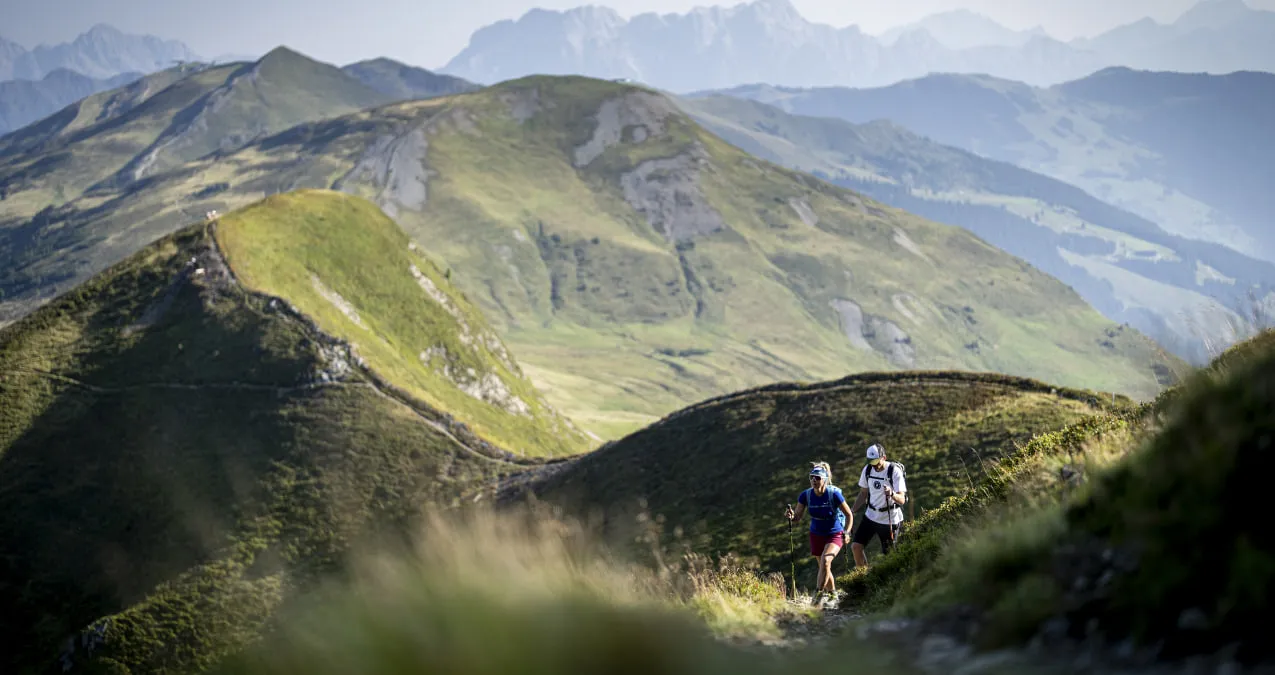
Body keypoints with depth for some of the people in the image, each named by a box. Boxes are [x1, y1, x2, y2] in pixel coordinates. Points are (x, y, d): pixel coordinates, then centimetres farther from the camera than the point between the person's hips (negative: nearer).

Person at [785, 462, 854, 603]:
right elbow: (797, 516, -4)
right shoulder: (806, 495, -13)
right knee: (824, 567, 12)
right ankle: (833, 594, 35)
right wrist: (791, 515, -27)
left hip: (835, 534, -4)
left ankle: (818, 594, -19)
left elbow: (849, 515, -11)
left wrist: (846, 533, -22)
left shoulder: (834, 494, -22)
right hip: (816, 535, 4)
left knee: (825, 560, -26)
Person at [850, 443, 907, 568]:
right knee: (856, 546, -5)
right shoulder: (867, 470, -1)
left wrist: (892, 494, -43)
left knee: (887, 554, 0)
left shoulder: (895, 472, -17)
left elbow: (902, 499, -22)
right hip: (871, 516, 5)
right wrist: (852, 510, 5)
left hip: (890, 519, -5)